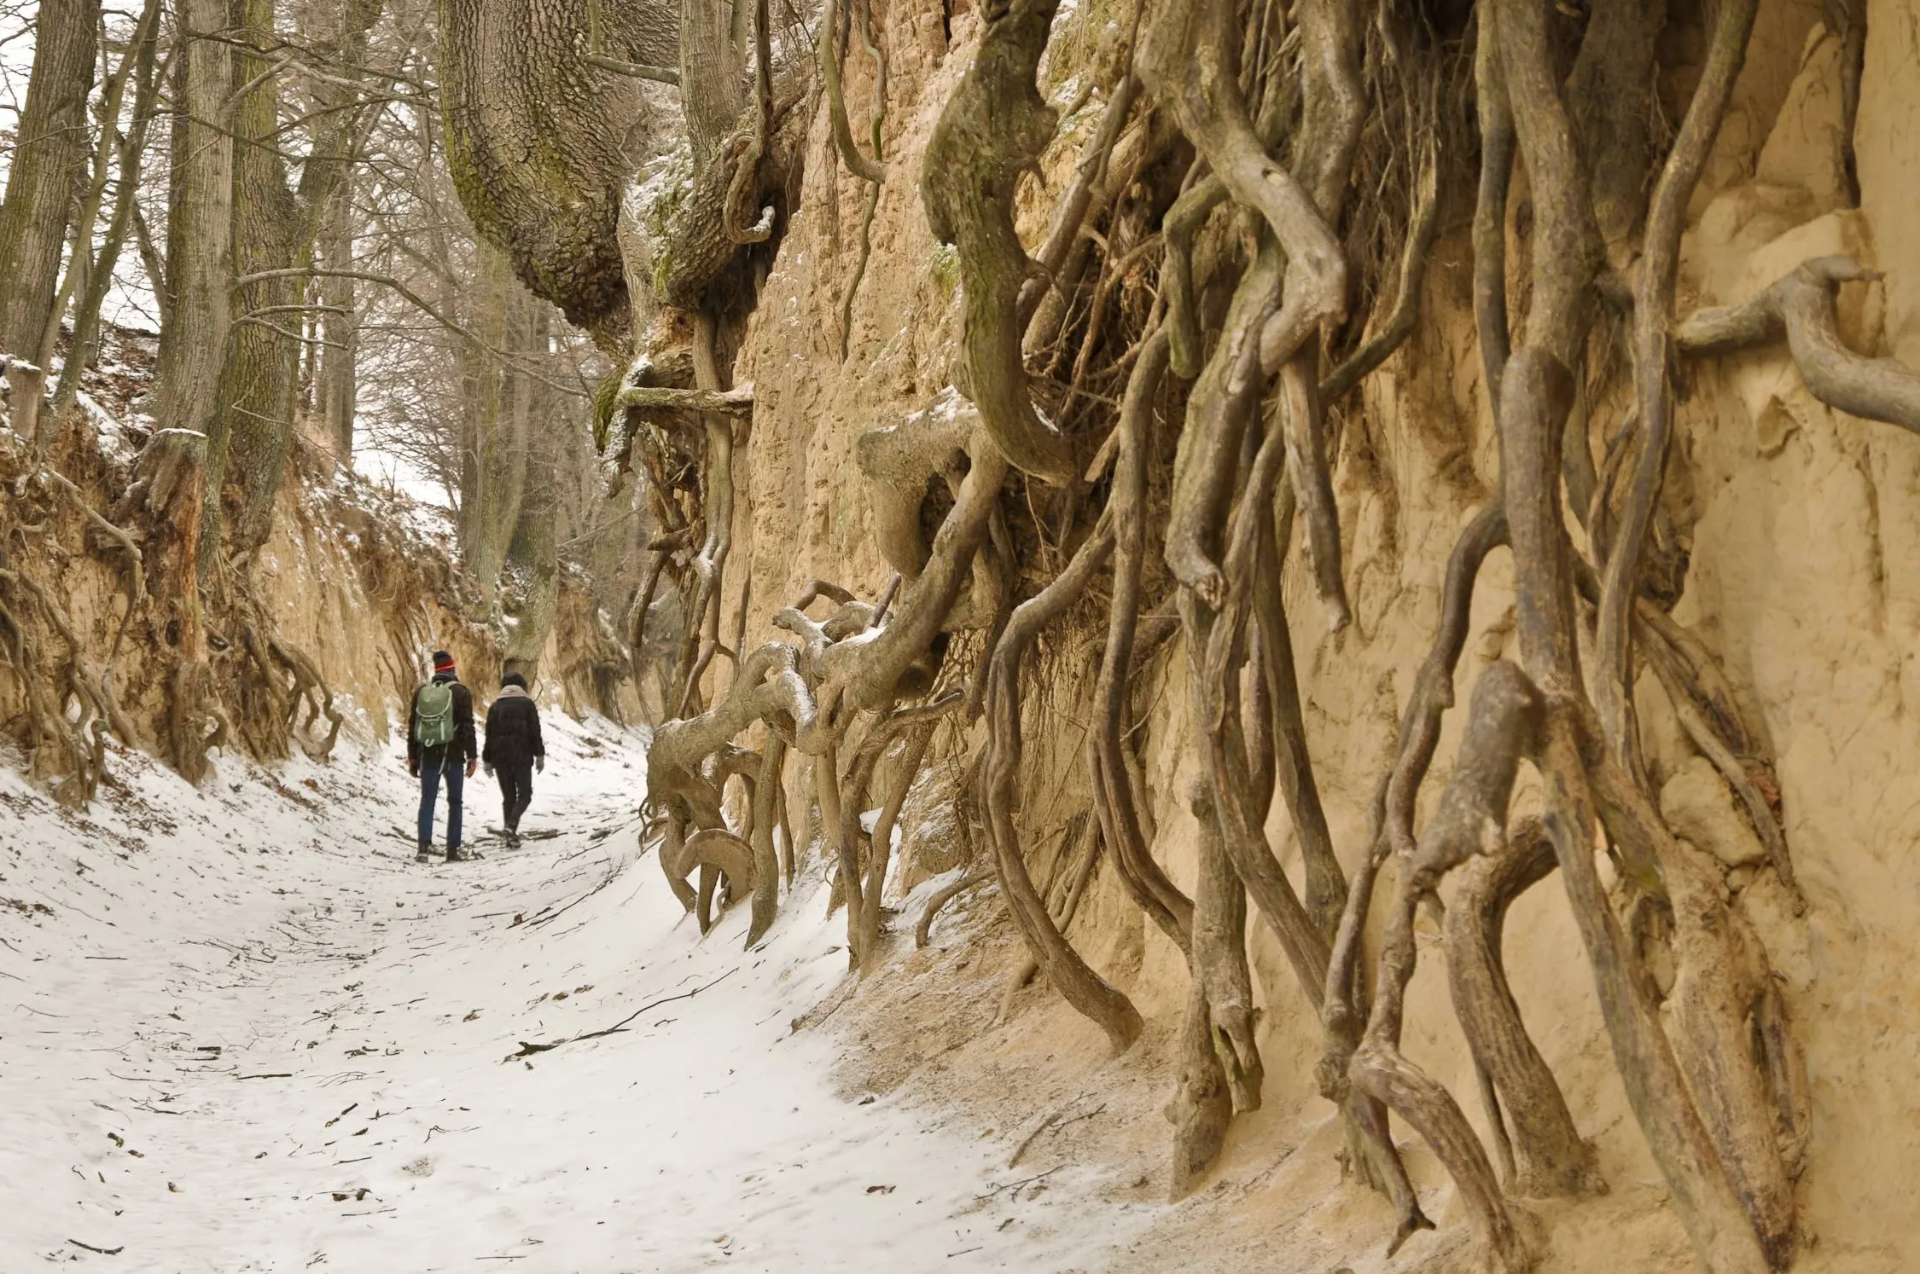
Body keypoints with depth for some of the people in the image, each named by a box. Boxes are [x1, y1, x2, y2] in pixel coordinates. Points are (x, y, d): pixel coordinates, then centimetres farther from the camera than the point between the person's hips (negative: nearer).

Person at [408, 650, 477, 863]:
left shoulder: (421, 692, 7)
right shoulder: (461, 693, -4)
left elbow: (412, 726, 10)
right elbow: (467, 726, -8)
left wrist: (412, 758, 16)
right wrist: (472, 756, -3)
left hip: (428, 755, 3)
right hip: (453, 755, -3)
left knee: (427, 800, 4)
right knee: (454, 802, 6)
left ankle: (424, 846, -11)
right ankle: (453, 850, 5)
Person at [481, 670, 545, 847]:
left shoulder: (495, 706, 8)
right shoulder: (527, 704, 1)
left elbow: (489, 736, 8)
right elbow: (535, 732, -4)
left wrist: (487, 761, 13)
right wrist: (540, 756, 0)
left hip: (500, 758, 3)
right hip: (522, 757, -3)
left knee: (508, 796, 10)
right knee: (524, 795, 5)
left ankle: (510, 835, 6)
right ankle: (511, 825, -19)